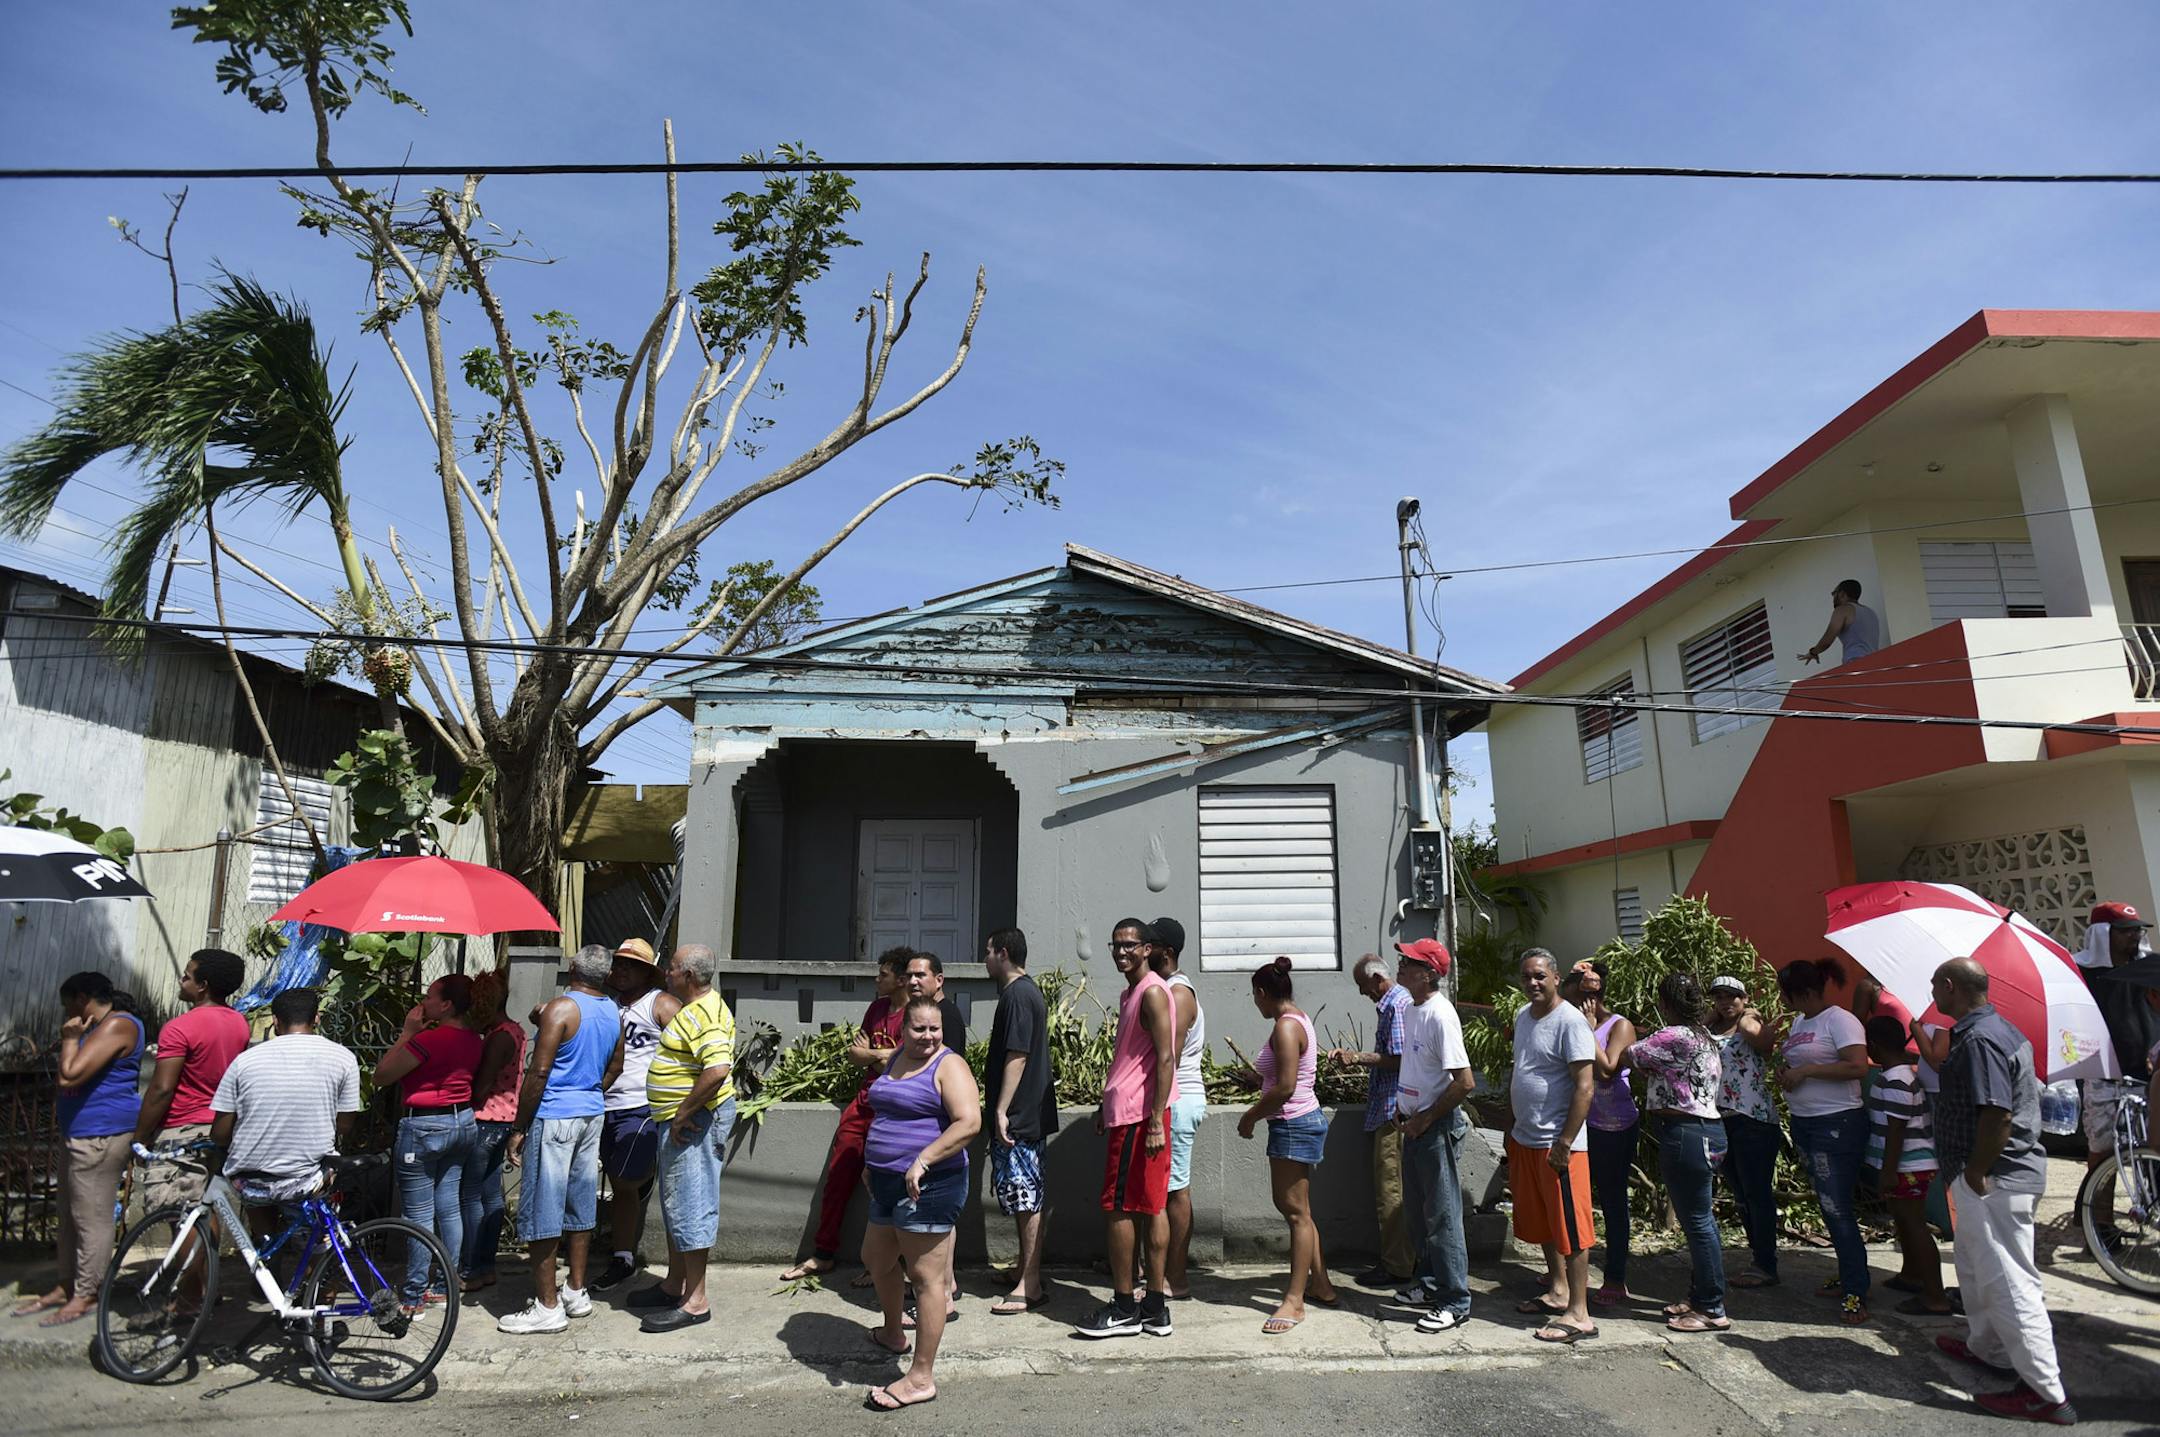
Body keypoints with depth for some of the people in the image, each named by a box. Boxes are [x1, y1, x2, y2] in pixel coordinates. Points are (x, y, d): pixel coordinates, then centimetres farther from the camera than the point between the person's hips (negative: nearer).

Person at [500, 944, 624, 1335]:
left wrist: (519, 1128, -11)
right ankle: (577, 1292, 23)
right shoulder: (615, 1014, 6)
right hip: (591, 1115, 7)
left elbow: (539, 1073, -18)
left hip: (553, 1118, -7)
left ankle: (547, 1307, 6)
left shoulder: (561, 1009, -15)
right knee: (581, 1206, 15)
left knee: (541, 1214, 1)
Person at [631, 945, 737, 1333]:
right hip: (678, 1119, 11)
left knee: (690, 1206, -4)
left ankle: (695, 1302, 6)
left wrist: (683, 1115, -25)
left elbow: (718, 1069, -33)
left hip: (694, 1121, -11)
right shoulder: (693, 1008, 13)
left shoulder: (705, 1014, -21)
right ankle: (675, 1285, 34)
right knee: (675, 1203, 20)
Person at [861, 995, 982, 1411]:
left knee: (926, 1278, -3)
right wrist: (873, 1162, 21)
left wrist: (923, 1159, -28)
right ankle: (892, 1333, 48)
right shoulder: (896, 1060, 12)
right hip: (888, 1184, 10)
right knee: (876, 1259, 24)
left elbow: (970, 1122, -25)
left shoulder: (948, 1065, -13)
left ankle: (921, 1379, 6)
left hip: (928, 1186, -10)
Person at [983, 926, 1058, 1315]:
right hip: (1028, 1112, 10)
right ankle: (1026, 1267, 27)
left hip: (1018, 1114, -10)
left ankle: (1030, 1285, 2)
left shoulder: (1016, 996, -17)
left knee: (1025, 1196, -4)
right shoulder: (1028, 991, 15)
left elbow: (1016, 1057, -22)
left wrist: (1001, 1110, -21)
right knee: (1023, 1195, 17)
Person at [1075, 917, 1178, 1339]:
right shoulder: (1130, 994, 17)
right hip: (1126, 1111, 10)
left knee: (1117, 1208, -3)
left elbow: (1165, 1059, -20)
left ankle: (1124, 1308, 7)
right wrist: (1106, 1106, 25)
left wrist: (1156, 1122, -22)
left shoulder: (1152, 992, -14)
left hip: (1138, 1115, -10)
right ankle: (1155, 1307, 17)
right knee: (1150, 1206, 11)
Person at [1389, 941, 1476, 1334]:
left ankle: (1454, 1302, 11)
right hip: (1415, 1124, 9)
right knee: (1417, 1209, 20)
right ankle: (1427, 1282, 35)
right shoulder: (1410, 1007, 6)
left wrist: (1425, 1119, -18)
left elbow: (1465, 1081, -25)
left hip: (1438, 1126, -9)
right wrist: (1402, 1107, 12)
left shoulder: (1440, 1015, -22)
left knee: (1442, 1215, 0)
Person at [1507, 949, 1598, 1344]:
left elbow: (1584, 1087, -19)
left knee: (1569, 1227, -1)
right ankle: (1557, 1292, 32)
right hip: (1524, 1139, 9)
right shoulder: (1523, 1017, 10)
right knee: (1540, 1221, 18)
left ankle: (1579, 1314, 6)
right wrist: (1513, 1128, 20)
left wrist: (1565, 1143, -21)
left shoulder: (1570, 1022, -16)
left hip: (1558, 1143, -8)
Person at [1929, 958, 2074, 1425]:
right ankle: (1987, 1348, 39)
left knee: (2008, 1282, -4)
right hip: (1999, 1174, 11)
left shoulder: (1978, 1040, -22)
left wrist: (1975, 1174, -20)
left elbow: (1997, 1115, -29)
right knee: (1973, 1262, 25)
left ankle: (2047, 1393, 3)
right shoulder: (1996, 1028, 11)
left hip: (1995, 1181, -11)